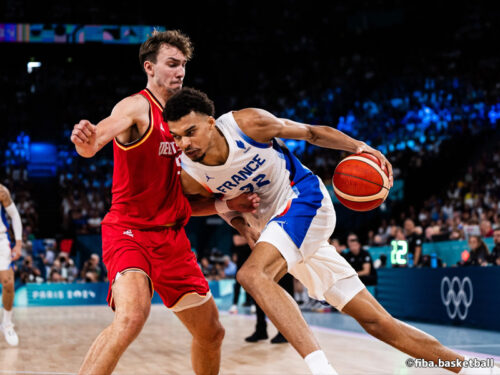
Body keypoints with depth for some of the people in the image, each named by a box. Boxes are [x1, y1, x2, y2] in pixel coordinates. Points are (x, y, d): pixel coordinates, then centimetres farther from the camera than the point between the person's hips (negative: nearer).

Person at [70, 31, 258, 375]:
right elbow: (94, 141, -31)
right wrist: (86, 142, -54)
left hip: (171, 237, 8)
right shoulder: (137, 107, -8)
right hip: (129, 230, -8)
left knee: (212, 333, 13)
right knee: (132, 315, -34)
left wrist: (228, 204, 4)